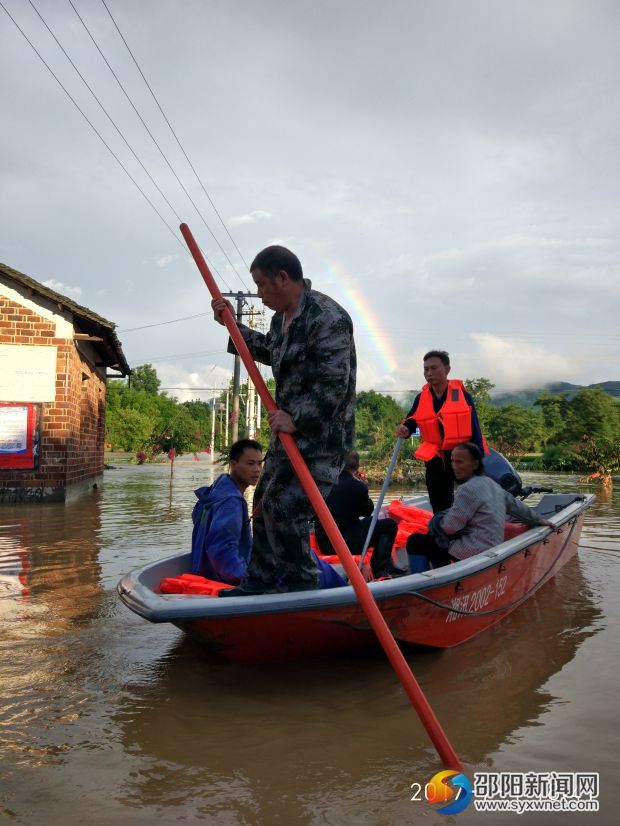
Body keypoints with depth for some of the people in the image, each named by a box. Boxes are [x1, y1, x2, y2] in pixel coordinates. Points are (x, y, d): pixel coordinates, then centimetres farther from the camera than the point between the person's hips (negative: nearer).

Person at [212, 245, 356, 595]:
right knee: (265, 504, 14)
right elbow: (269, 352, 33)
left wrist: (296, 418, -24)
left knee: (285, 508, -14)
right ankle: (261, 580, 27)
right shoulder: (283, 316, 12)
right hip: (291, 429, 10)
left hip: (322, 437, -10)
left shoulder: (327, 317, -19)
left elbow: (334, 383, -25)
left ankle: (302, 580, 6)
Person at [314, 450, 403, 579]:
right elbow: (369, 510, 4)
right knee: (390, 525, 4)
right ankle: (379, 569, 7)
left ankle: (387, 566, 34)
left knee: (370, 522, 29)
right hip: (345, 543, -7)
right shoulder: (358, 486, -14)